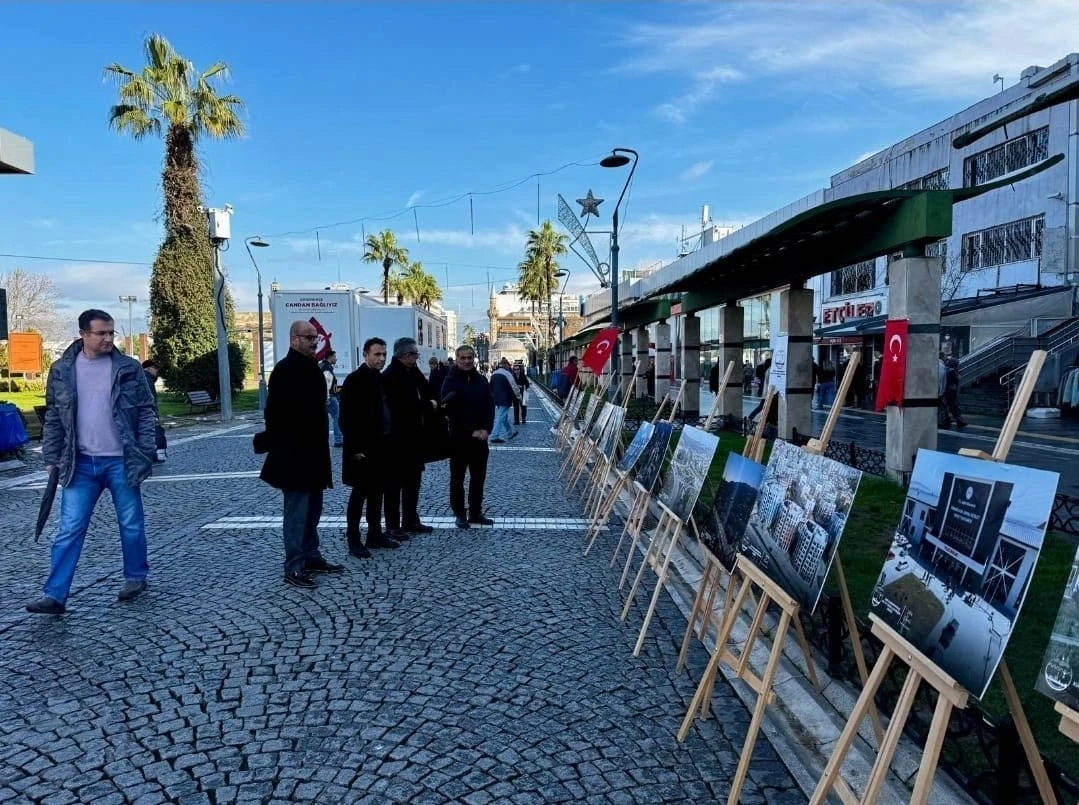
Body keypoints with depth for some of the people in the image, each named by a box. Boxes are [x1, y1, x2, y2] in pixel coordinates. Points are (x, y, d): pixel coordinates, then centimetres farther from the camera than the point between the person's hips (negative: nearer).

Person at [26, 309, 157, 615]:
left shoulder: (129, 368, -2)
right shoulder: (62, 370, 3)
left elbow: (146, 412, -1)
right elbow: (53, 417, 8)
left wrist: (144, 455, -8)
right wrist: (52, 458, 4)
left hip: (121, 462, -1)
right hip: (80, 464, 1)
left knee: (131, 525, 9)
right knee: (69, 529, 1)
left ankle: (136, 578, 27)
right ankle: (54, 595, 5)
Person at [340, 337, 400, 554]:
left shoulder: (382, 379, 10)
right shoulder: (354, 380, -12)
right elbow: (346, 418, -15)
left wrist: (387, 441, 10)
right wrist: (355, 448, -19)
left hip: (381, 446, 7)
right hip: (363, 448, -7)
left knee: (377, 492, 13)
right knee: (360, 493, 0)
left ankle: (375, 534, 23)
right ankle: (353, 540, 9)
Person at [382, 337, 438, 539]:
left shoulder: (412, 373, 12)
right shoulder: (390, 375, -15)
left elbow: (426, 395, 9)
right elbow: (403, 404, -24)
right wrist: (428, 405, -13)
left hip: (413, 435, 9)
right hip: (396, 437, -9)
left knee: (413, 481, 16)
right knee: (395, 483, 0)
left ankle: (411, 521, 26)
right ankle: (393, 526, 7)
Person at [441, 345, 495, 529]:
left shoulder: (482, 380, 7)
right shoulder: (451, 381, -7)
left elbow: (490, 407, 6)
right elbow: (450, 410, -14)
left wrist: (486, 429, -10)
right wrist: (471, 431, -17)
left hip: (480, 437, 4)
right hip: (458, 438, -4)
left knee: (478, 477, 10)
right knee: (457, 478, 5)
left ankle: (476, 513, 20)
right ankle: (460, 514, 14)